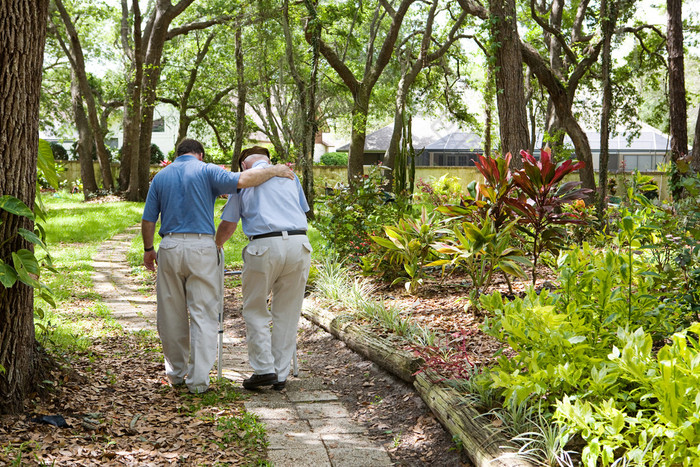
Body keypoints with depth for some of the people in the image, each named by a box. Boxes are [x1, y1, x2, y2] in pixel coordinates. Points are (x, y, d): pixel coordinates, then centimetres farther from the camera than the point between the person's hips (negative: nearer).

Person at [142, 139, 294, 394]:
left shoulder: (160, 177, 13)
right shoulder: (206, 170, 1)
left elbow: (148, 221, 11)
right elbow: (241, 181, -16)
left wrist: (148, 250, 25)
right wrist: (274, 171, -4)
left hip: (169, 248, 3)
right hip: (201, 248, -3)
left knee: (172, 314, 14)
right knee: (203, 314, 1)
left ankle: (176, 372, 27)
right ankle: (198, 378, -3)